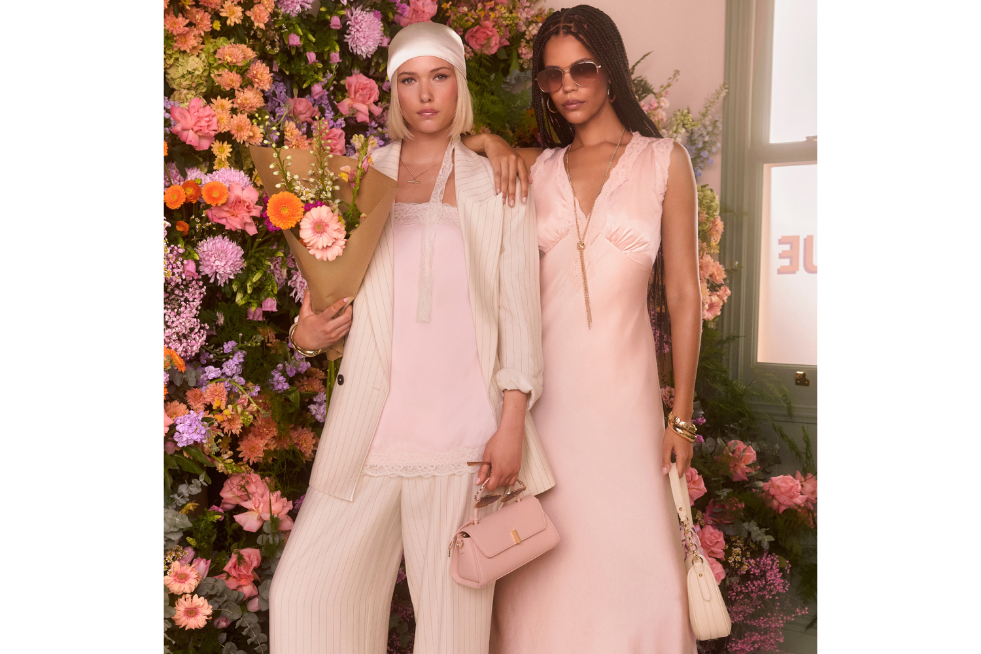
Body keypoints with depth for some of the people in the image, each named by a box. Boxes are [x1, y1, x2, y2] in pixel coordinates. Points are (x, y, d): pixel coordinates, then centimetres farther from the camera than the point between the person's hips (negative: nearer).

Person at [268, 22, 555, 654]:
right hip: (370, 430, 2)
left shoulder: (498, 187, 8)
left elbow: (520, 310, 4)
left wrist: (512, 424, -5)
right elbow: (331, 290, 17)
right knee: (304, 591, 0)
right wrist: (308, 330, -6)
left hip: (464, 429, -2)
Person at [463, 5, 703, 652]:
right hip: (542, 383, 2)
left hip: (621, 381, -1)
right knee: (548, 558, 5)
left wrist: (681, 416, 0)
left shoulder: (663, 160, 5)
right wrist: (488, 143, -5)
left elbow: (684, 293, 3)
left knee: (627, 547, 2)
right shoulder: (535, 168, 10)